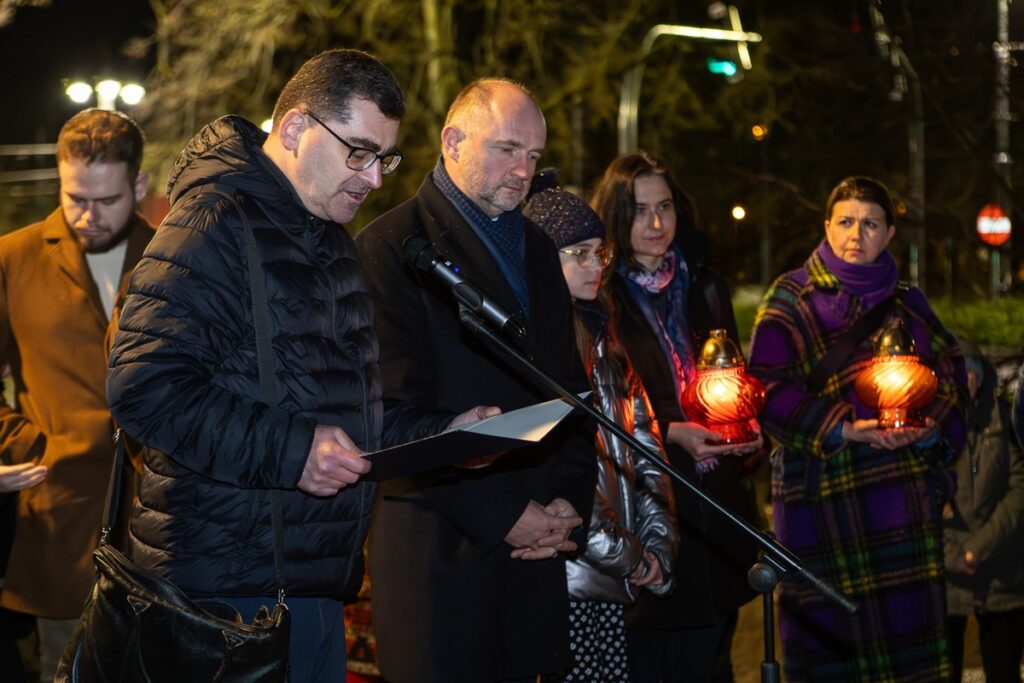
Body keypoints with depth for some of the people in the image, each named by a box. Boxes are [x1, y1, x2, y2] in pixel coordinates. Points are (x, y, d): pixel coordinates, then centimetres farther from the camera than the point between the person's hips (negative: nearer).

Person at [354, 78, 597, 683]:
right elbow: (402, 415, -13)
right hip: (440, 554, -6)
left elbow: (571, 387, 20)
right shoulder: (393, 246, -6)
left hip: (532, 543, 6)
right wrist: (501, 515, -13)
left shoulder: (537, 250, 18)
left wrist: (570, 500, 4)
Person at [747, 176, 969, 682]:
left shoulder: (908, 304, 18)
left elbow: (951, 374, 13)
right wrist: (842, 430, -18)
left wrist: (932, 427, -9)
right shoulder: (791, 300, 4)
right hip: (823, 493, -4)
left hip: (907, 488, 4)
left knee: (910, 621, 2)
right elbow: (768, 387, -8)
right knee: (829, 627, -4)